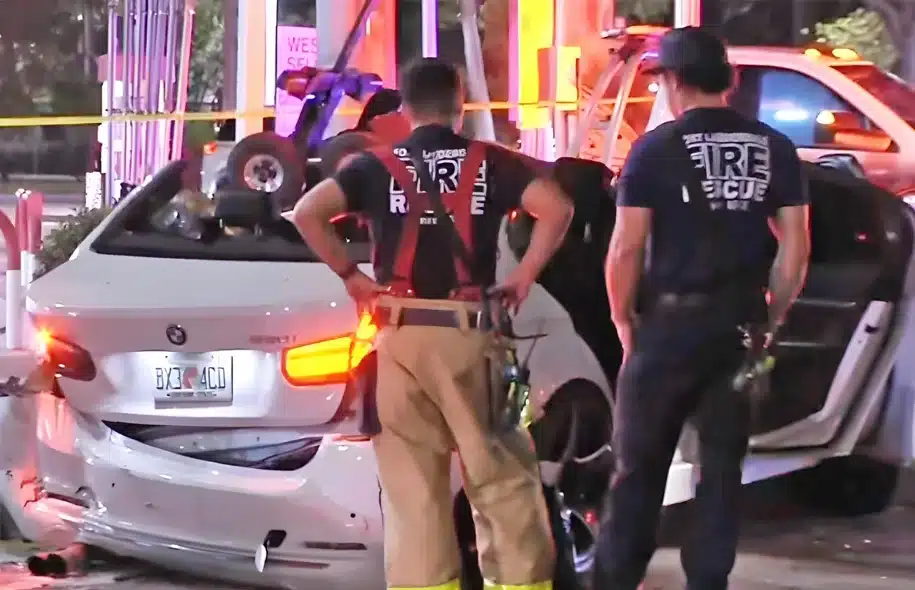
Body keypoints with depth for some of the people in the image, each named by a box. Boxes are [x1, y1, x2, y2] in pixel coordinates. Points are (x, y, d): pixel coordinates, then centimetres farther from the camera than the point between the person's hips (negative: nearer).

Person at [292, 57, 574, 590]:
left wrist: (350, 274, 3)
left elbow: (307, 213, -6)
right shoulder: (489, 162, 5)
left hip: (401, 334, 1)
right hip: (467, 332, -1)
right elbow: (556, 207, -8)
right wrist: (524, 277, 0)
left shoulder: (379, 166, 6)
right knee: (500, 476, 5)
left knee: (413, 484, 3)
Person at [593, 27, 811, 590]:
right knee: (723, 464, 10)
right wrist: (773, 318, 13)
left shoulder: (657, 148, -7)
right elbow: (795, 247, 3)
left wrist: (623, 320, 2)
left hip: (671, 322, -3)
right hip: (742, 325, 3)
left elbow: (626, 248, -10)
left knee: (640, 464, 7)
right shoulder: (774, 149, 4)